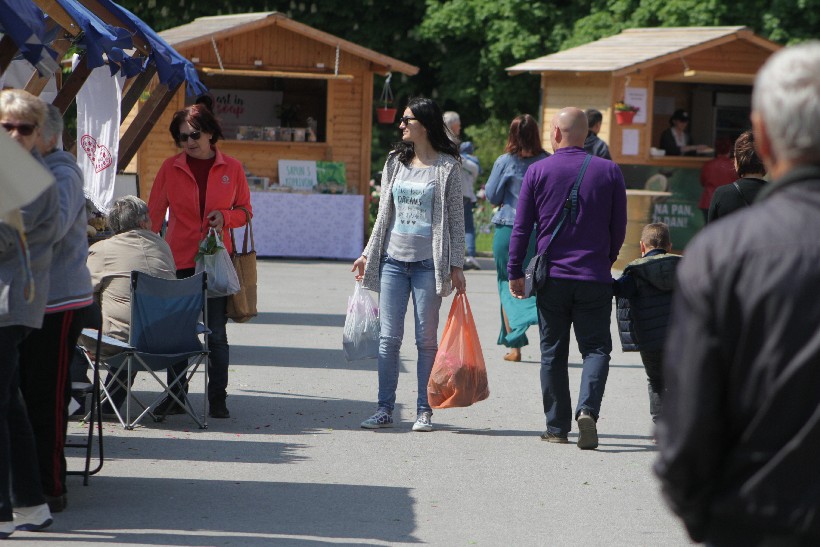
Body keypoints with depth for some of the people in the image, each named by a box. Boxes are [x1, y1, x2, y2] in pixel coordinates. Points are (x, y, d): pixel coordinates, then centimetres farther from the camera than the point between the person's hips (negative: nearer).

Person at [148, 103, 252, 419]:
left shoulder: (231, 168, 4)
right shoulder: (171, 168, 5)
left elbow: (245, 210, 13)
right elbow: (154, 213, 7)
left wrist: (225, 217, -8)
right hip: (179, 259, 1)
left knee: (216, 332, 0)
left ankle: (217, 399, 7)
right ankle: (174, 397, 12)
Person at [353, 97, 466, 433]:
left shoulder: (447, 166, -1)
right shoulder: (396, 162, 11)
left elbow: (455, 219, -1)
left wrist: (456, 266, -5)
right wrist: (368, 254, 15)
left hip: (428, 262, -4)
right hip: (393, 259, 4)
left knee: (426, 339, 1)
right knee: (389, 337, 1)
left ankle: (424, 411, 7)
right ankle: (385, 409, 5)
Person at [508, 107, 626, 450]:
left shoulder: (538, 171, -1)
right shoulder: (609, 171, 1)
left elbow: (521, 227, 0)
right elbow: (619, 227, 7)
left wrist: (515, 273, 8)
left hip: (552, 277, 0)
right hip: (595, 278, 0)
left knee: (553, 353, 9)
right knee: (596, 348, 4)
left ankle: (557, 427, 11)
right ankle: (588, 409, -19)